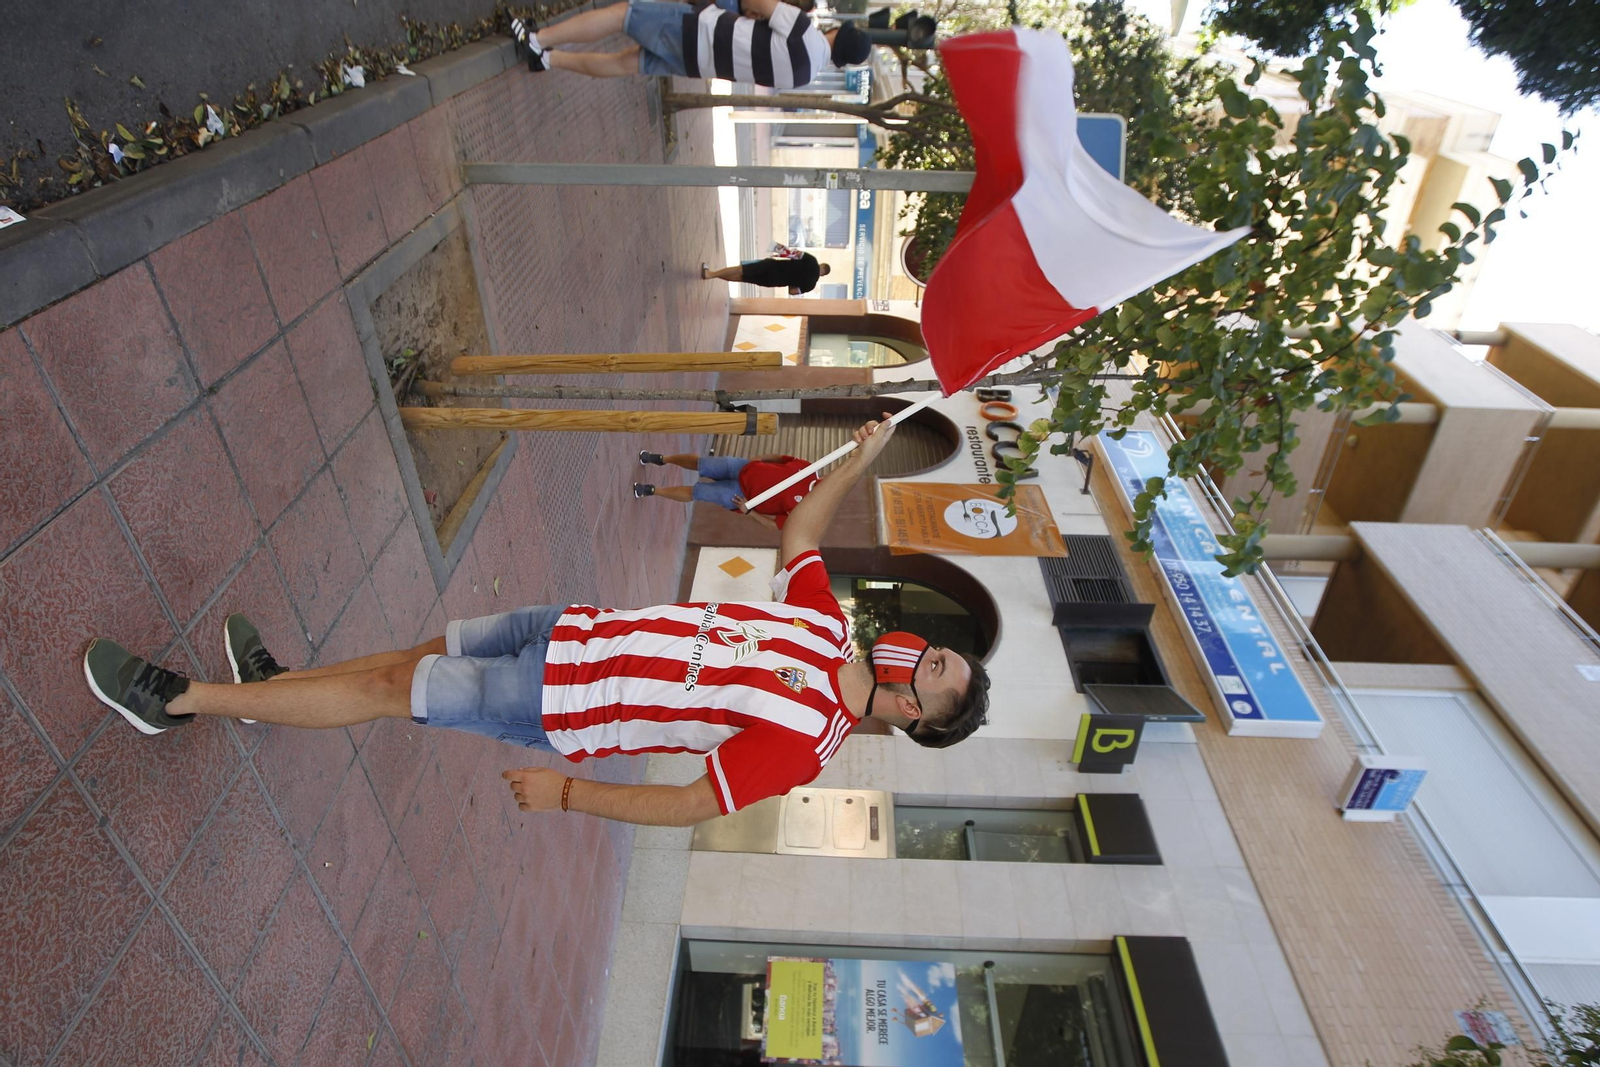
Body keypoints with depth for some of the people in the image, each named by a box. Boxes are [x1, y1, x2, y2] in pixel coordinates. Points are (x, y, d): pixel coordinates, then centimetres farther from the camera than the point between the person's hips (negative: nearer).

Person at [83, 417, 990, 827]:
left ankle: (181, 700, 17)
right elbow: (800, 531, 9)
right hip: (580, 627, 6)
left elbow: (694, 805, -21)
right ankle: (270, 682, 40)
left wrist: (567, 794, -20)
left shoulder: (800, 741, -21)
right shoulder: (827, 622, -2)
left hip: (563, 708, -6)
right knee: (431, 648, 14)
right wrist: (866, 457, 2)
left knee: (394, 687, -2)